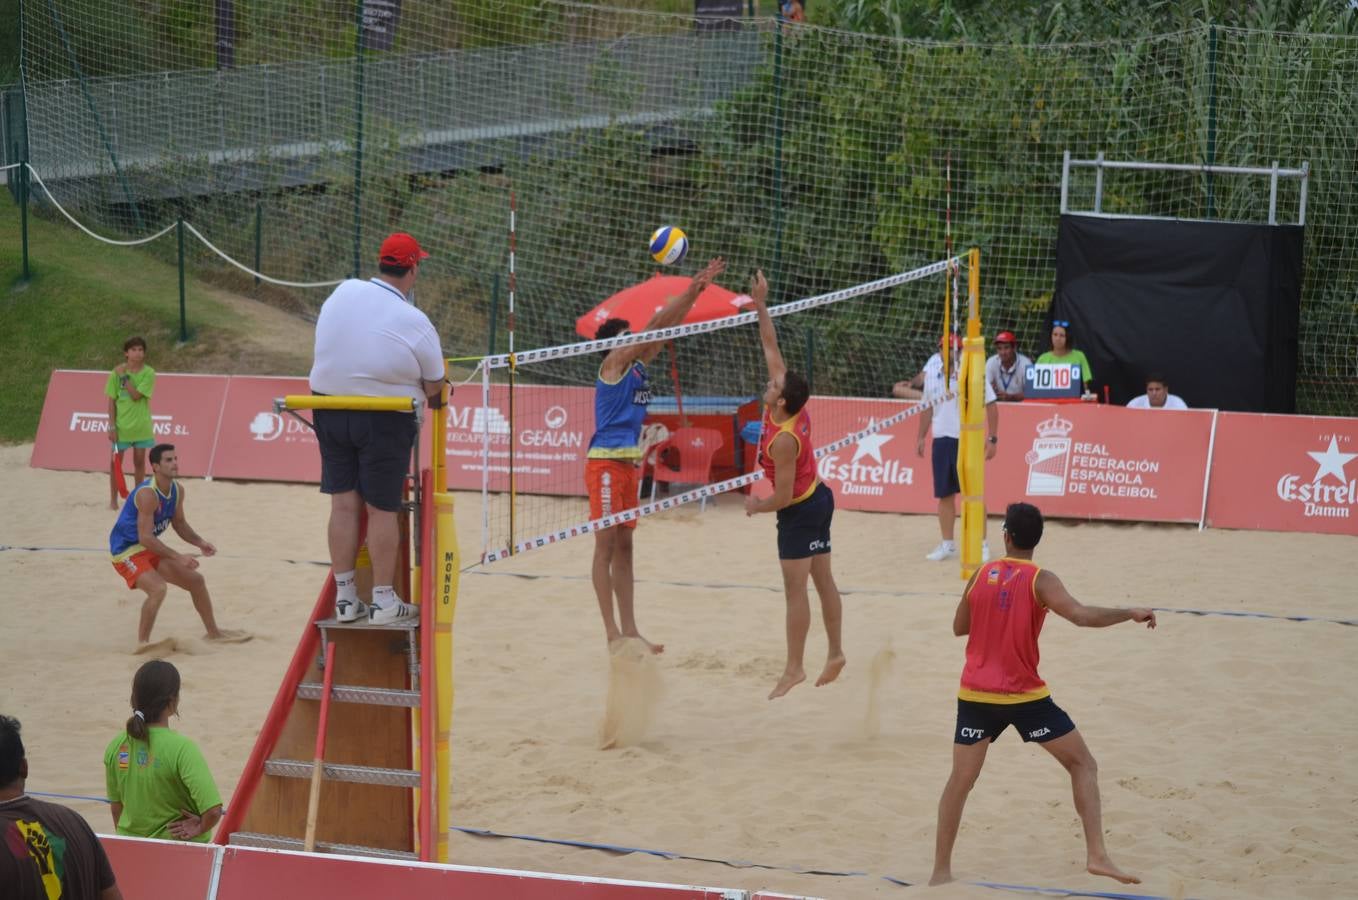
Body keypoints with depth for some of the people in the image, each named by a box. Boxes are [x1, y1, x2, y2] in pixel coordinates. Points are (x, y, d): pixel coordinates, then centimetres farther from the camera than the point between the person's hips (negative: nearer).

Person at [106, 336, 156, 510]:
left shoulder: (148, 373, -7)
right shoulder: (117, 373, -5)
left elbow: (136, 395, -18)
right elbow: (112, 401, -2)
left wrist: (125, 377, -19)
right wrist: (112, 426, -6)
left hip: (141, 425, 0)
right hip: (121, 425, 0)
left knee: (139, 461, 9)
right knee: (116, 461, 3)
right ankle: (113, 499, 12)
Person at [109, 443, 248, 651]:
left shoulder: (178, 491, -2)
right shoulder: (147, 495, -29)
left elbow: (179, 524, 15)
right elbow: (145, 538, -32)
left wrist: (200, 543, -2)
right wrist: (178, 557, -33)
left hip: (150, 549, 9)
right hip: (126, 550, -9)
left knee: (196, 580, 13)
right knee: (158, 588, -32)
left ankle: (213, 633, 32)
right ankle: (142, 643, -18)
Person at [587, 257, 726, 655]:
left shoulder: (638, 363, 13)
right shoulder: (614, 362, -8)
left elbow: (669, 325, 13)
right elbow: (655, 324, -13)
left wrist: (697, 289, 5)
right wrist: (689, 291, -14)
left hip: (627, 462, 9)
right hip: (606, 461, -9)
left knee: (624, 547, 10)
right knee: (606, 545, -6)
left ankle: (629, 629, 12)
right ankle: (613, 633, -5)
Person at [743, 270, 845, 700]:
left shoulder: (783, 440, -29)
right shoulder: (791, 406, -8)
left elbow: (783, 497, -24)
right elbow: (771, 347, -2)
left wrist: (757, 505, -6)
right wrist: (760, 305, -6)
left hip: (799, 511, -9)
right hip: (819, 497, 9)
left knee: (795, 589, -4)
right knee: (823, 580, 14)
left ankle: (794, 669, 0)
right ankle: (835, 653, 21)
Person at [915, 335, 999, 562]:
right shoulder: (932, 376, 10)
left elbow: (991, 406, -6)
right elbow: (928, 408, 20)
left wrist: (992, 438, -10)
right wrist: (921, 436, 15)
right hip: (941, 440, 5)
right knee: (944, 494, 8)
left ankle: (981, 544, 5)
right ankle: (947, 545, 17)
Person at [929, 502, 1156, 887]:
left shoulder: (980, 576, 3)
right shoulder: (1040, 581, -10)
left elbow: (959, 627, 16)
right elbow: (1081, 615, -25)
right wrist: (1130, 614, -15)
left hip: (975, 695, 3)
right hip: (1025, 696, -3)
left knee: (960, 781, 10)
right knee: (1083, 764, 7)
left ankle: (941, 870, 8)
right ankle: (1096, 854, -5)